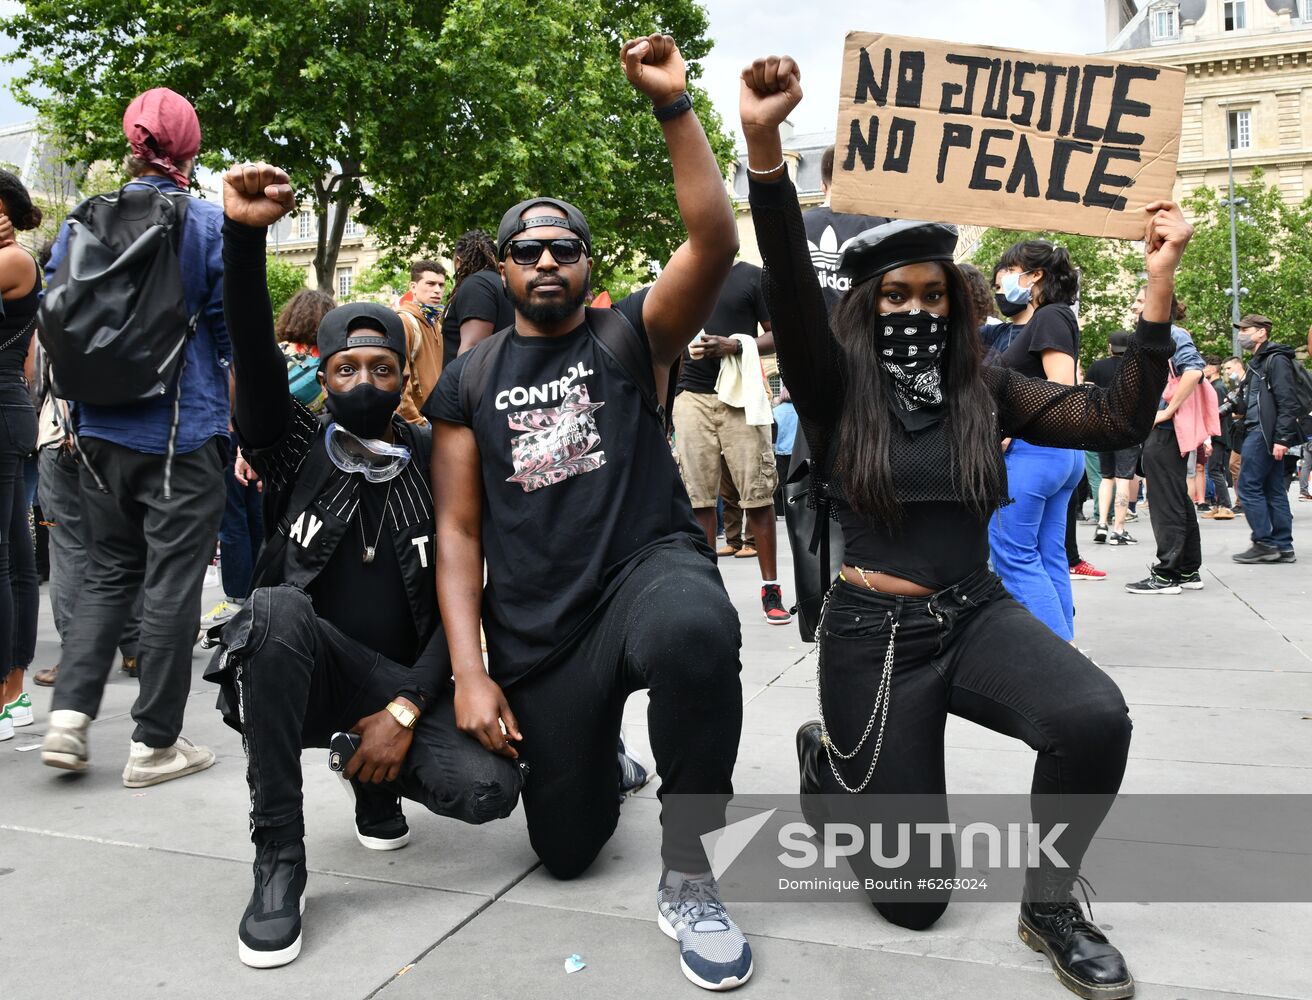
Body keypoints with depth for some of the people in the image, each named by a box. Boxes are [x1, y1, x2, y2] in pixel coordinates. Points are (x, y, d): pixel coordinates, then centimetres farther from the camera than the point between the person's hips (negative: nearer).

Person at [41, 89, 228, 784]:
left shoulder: (80, 224, 7)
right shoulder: (209, 225, -6)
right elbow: (232, 330, -5)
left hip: (102, 431, 4)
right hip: (184, 432, -4)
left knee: (107, 571, 18)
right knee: (172, 581, 2)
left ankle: (69, 713, 7)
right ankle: (154, 744, 10)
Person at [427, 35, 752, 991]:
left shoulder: (632, 336, 3)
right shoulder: (468, 383, 8)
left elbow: (717, 242, -15)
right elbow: (458, 531, 4)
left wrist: (673, 106, -21)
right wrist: (470, 670, -6)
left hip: (649, 565, -3)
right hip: (534, 631, 3)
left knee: (696, 631, -42)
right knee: (565, 850, 8)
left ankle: (687, 875, -19)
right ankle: (599, 750, 45)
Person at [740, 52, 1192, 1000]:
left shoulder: (986, 390, 3)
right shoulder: (837, 389, -5)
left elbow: (1118, 420, -5)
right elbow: (790, 291, -23)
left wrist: (1158, 283, -13)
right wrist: (764, 145, -37)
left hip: (979, 615, 3)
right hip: (873, 632, -3)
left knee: (1096, 719, -32)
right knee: (913, 896, 2)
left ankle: (1050, 906, -3)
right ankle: (828, 762, 34)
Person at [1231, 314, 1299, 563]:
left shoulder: (1276, 359, -9)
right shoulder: (1257, 362, 21)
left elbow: (1287, 402, -16)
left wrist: (1282, 438, -21)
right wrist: (1235, 405, 8)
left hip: (1266, 433, -10)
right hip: (1259, 432, 10)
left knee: (1248, 485, -9)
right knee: (1274, 489, 8)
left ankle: (1265, 543, -5)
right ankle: (1283, 546, 10)